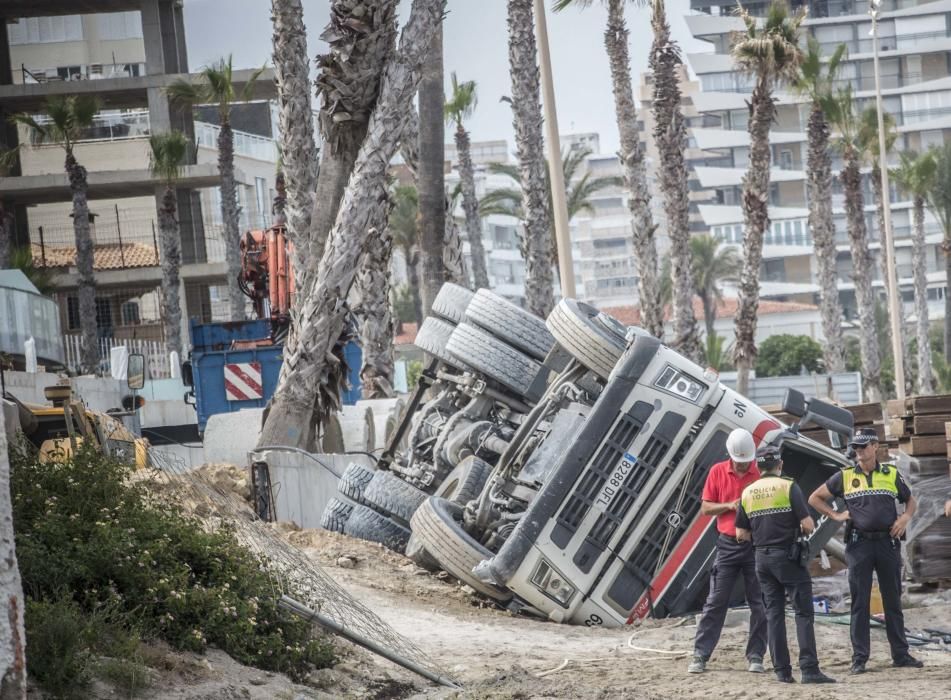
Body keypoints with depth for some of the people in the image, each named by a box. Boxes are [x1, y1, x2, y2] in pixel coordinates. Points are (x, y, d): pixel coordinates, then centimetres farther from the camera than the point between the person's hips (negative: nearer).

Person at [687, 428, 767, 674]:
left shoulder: (762, 473, -2)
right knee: (716, 601, 0)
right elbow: (705, 508, 4)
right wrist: (730, 506, -13)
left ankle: (756, 656, 8)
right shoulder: (718, 472, 2)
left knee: (759, 603, 1)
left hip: (756, 545, 0)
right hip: (728, 545, 0)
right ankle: (700, 656, 2)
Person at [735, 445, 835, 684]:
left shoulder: (747, 493, 7)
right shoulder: (788, 487, -8)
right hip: (788, 557, -5)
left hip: (762, 557, 5)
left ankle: (782, 671, 6)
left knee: (774, 614, 9)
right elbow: (808, 524, -13)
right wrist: (807, 530, 9)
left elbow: (741, 534, 9)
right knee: (804, 613, -4)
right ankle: (809, 669, -13)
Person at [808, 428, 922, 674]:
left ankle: (901, 654, 13)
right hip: (859, 543, -1)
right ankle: (859, 658, 0)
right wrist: (836, 515, 0)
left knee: (893, 601, 7)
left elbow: (910, 501, 20)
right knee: (860, 603, -2)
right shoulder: (845, 476, 5)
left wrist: (905, 518, 0)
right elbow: (815, 498, 12)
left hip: (888, 542, 1)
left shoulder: (891, 474, 8)